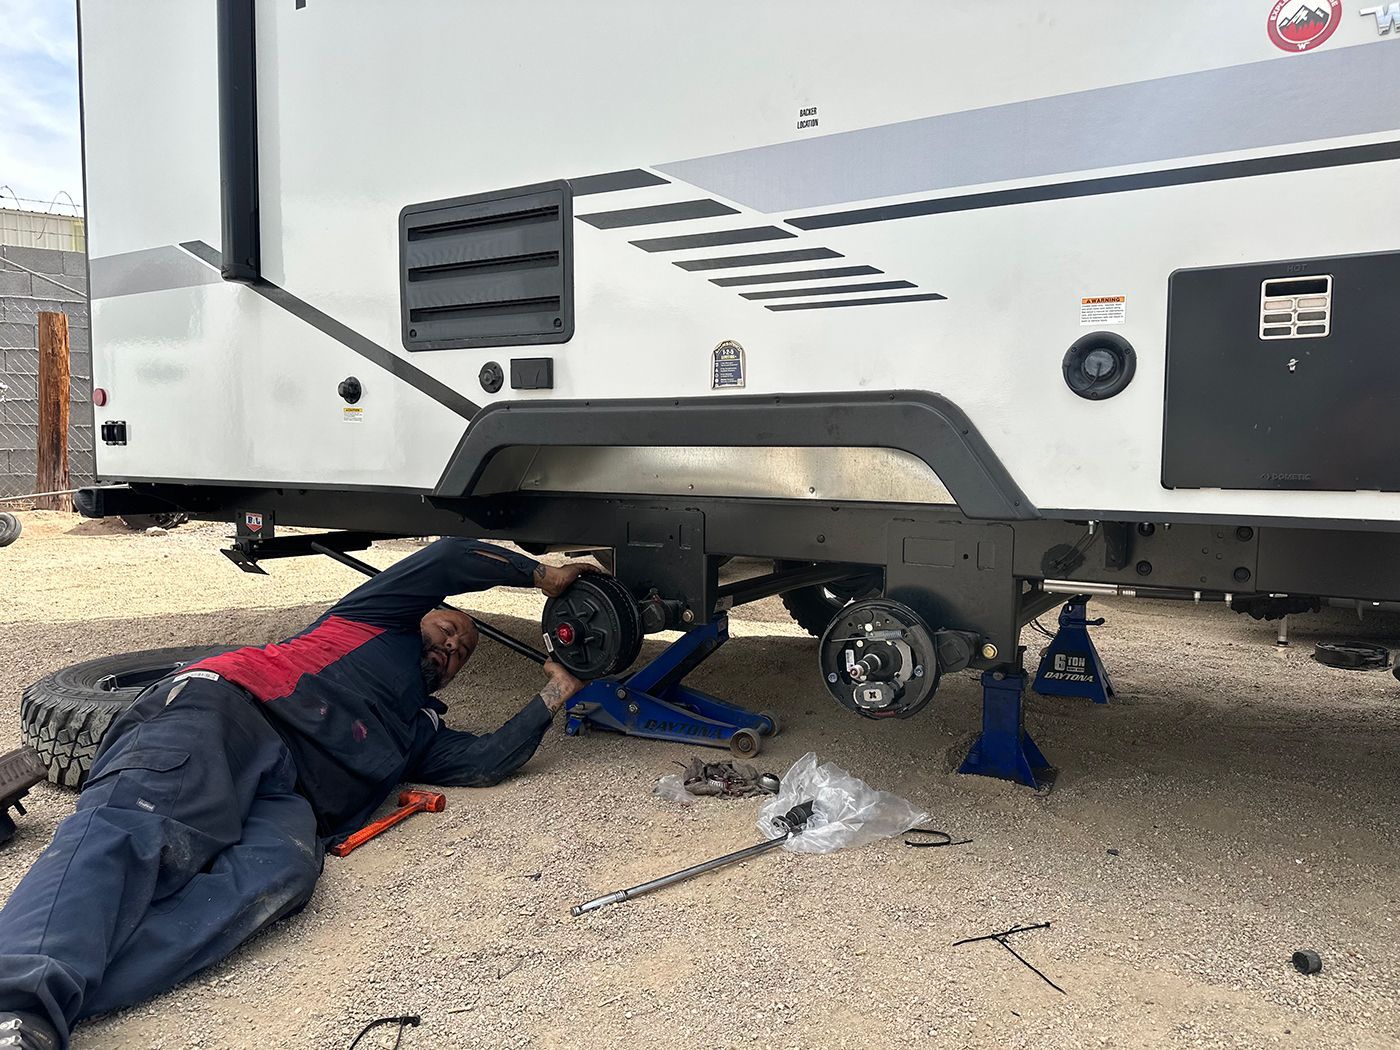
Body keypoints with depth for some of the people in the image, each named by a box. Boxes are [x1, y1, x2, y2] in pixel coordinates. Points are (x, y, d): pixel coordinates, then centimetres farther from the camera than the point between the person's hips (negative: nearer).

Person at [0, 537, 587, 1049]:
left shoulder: (419, 731, 39)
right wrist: (543, 576, 27)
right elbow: (449, 559, 15)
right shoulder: (381, 622, 27)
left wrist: (552, 697, 32)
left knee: (284, 872, -32)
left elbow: (486, 763, 22)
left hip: (292, 795, 3)